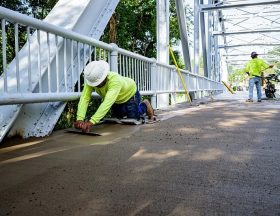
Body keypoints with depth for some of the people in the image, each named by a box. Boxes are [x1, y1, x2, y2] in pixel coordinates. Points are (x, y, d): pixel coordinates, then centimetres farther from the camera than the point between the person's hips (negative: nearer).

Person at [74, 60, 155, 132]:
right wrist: (80, 119, -60)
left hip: (130, 94, -5)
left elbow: (107, 103, -59)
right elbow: (84, 99, -43)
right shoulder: (91, 80, -34)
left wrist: (91, 122, -69)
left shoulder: (115, 80, -48)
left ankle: (144, 105, 29)